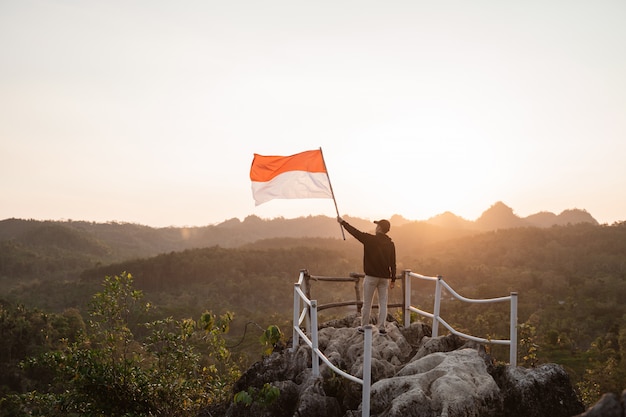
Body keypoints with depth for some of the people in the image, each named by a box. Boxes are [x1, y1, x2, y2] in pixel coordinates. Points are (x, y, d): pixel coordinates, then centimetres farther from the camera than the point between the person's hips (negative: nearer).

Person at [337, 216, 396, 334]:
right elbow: (393, 263, 5)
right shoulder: (390, 244, 2)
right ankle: (381, 328, 8)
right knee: (383, 303, 9)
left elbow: (355, 232, -4)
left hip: (371, 276, -3)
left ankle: (364, 327, 15)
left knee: (367, 303, 6)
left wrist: (342, 222, 7)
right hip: (384, 277, 4)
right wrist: (393, 279, 12)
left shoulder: (370, 239, -11)